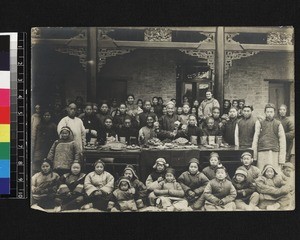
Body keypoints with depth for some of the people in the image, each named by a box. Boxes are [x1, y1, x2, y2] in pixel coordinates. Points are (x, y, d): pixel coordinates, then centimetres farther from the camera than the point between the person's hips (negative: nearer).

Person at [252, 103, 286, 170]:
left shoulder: (278, 124, 8)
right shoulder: (259, 123, 10)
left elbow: (282, 141, 6)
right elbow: (255, 139, 8)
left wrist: (282, 159, -2)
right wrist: (254, 155, 0)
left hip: (274, 152, 0)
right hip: (262, 153, 0)